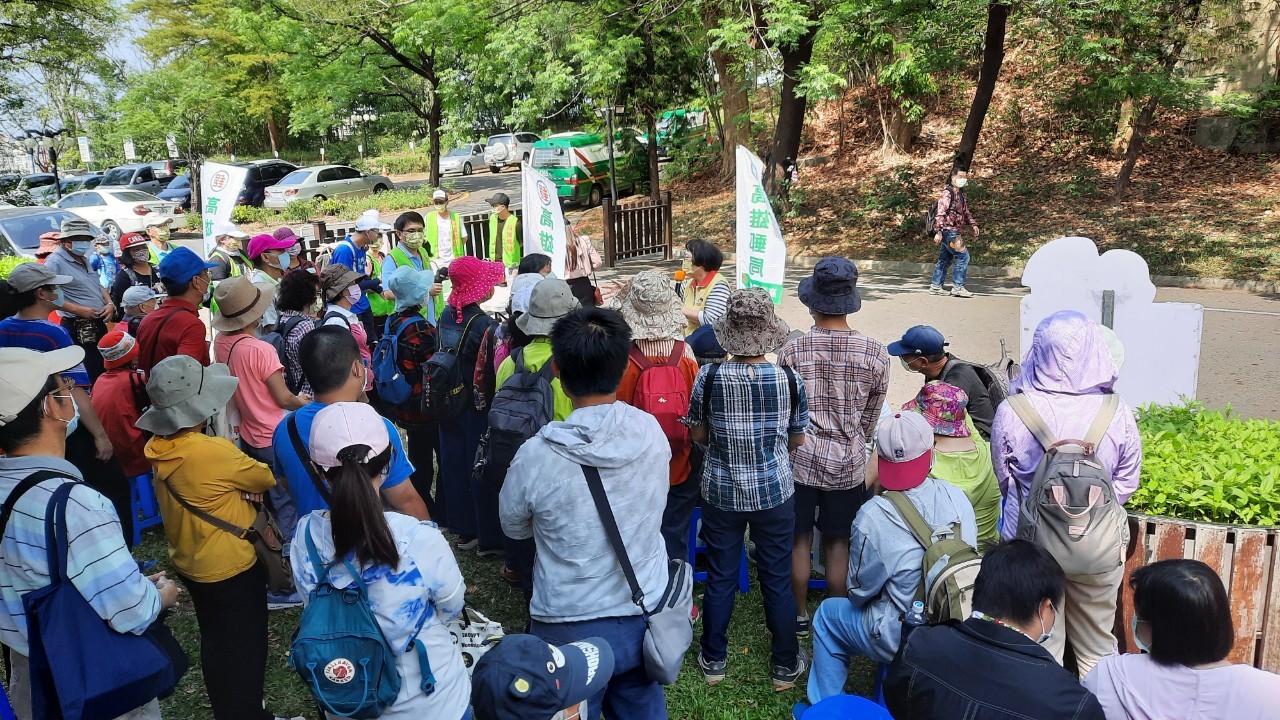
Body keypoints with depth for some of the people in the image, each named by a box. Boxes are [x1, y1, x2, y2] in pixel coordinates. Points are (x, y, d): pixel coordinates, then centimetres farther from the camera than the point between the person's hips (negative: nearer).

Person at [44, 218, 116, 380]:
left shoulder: (84, 259, 15)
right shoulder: (55, 263, -13)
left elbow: (98, 285, 24)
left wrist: (109, 303, 4)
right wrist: (78, 310, -23)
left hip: (99, 323, 9)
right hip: (80, 328, -9)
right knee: (98, 373, -9)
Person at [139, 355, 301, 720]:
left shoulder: (159, 447, -6)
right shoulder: (213, 451, -29)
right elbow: (268, 478, -13)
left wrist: (242, 487, -6)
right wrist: (252, 483, 7)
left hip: (190, 564, 8)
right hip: (232, 568, -8)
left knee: (215, 643, 25)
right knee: (245, 649, 9)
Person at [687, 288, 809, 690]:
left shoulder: (708, 379, -15)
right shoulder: (790, 380, -13)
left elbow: (697, 435, -2)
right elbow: (798, 440, -1)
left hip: (721, 493, 0)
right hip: (774, 493, 0)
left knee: (720, 577, 16)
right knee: (777, 580, 14)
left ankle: (713, 661, 32)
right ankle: (786, 666, 30)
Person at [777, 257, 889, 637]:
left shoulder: (791, 351, -12)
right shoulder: (875, 354, -9)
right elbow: (871, 417, 3)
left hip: (800, 459, -1)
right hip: (848, 463, 1)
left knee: (800, 539, 13)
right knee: (838, 542, 14)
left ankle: (800, 617, 26)